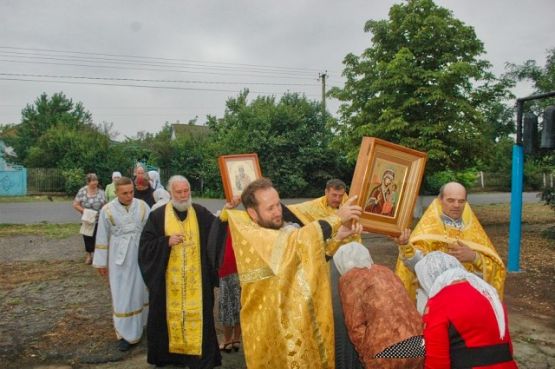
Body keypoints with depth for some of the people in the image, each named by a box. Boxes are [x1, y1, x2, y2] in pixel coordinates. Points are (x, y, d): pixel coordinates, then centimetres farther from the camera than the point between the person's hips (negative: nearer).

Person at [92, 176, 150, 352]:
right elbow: (102, 238, 0)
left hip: (141, 255, 1)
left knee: (141, 290, 13)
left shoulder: (142, 206, -5)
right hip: (119, 258, -1)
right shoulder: (107, 210, -6)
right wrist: (101, 262, 3)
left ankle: (143, 323, 34)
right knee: (122, 294, 4)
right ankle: (127, 333, 15)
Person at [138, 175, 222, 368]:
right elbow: (145, 245, -2)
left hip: (196, 279, 1)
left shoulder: (201, 213, 1)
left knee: (197, 314, 6)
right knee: (171, 314, 11)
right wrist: (167, 242, -17)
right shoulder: (158, 216, -1)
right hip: (168, 279, 0)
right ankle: (169, 352, 29)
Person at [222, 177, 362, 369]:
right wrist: (337, 218, -25)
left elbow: (313, 253, -1)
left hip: (295, 317, 6)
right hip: (267, 323, -6)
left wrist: (339, 237, -17)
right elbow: (295, 240, -28)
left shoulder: (284, 230, 4)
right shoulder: (247, 234, -17)